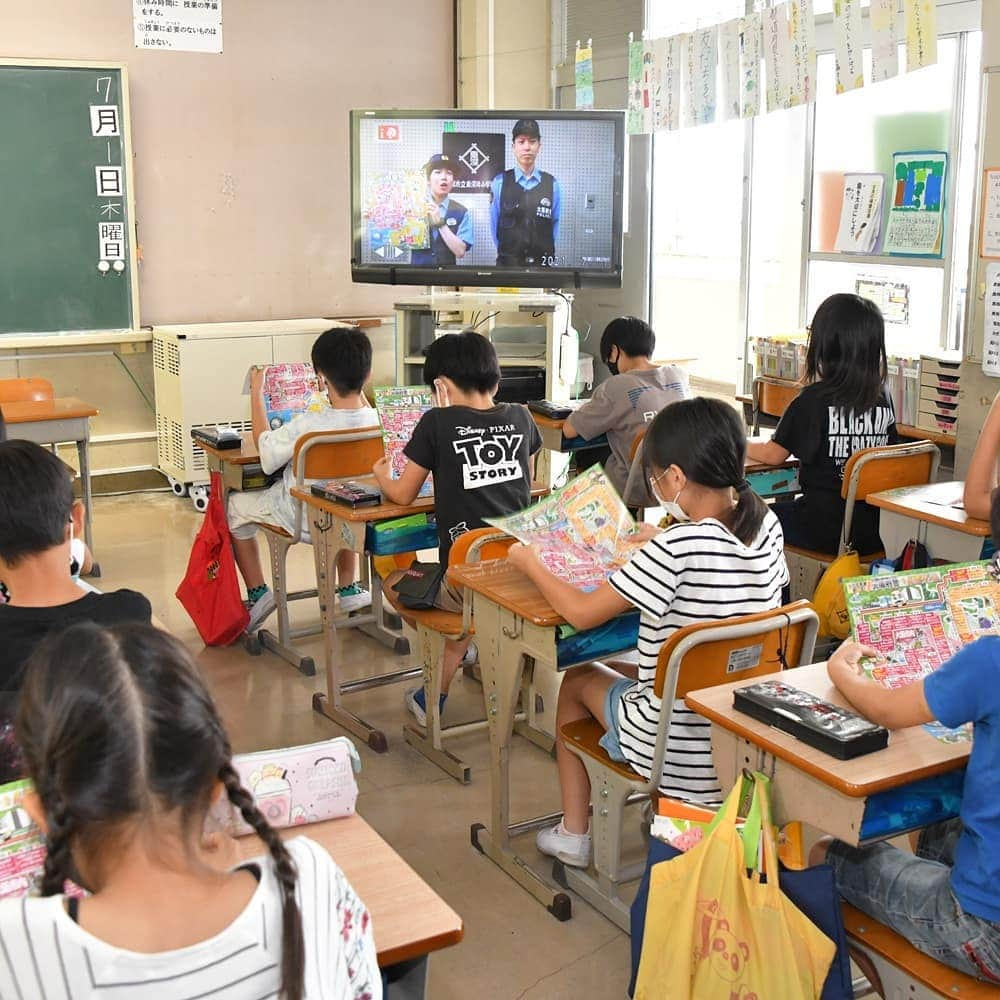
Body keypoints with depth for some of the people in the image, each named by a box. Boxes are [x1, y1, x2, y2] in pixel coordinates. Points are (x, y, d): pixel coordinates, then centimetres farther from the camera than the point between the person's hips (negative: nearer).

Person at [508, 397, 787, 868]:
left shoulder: (674, 548, -27)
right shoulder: (768, 528, -6)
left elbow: (581, 612, -18)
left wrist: (530, 563, -1)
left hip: (678, 753, -7)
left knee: (578, 679, 21)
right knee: (625, 668, 30)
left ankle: (574, 833, 29)